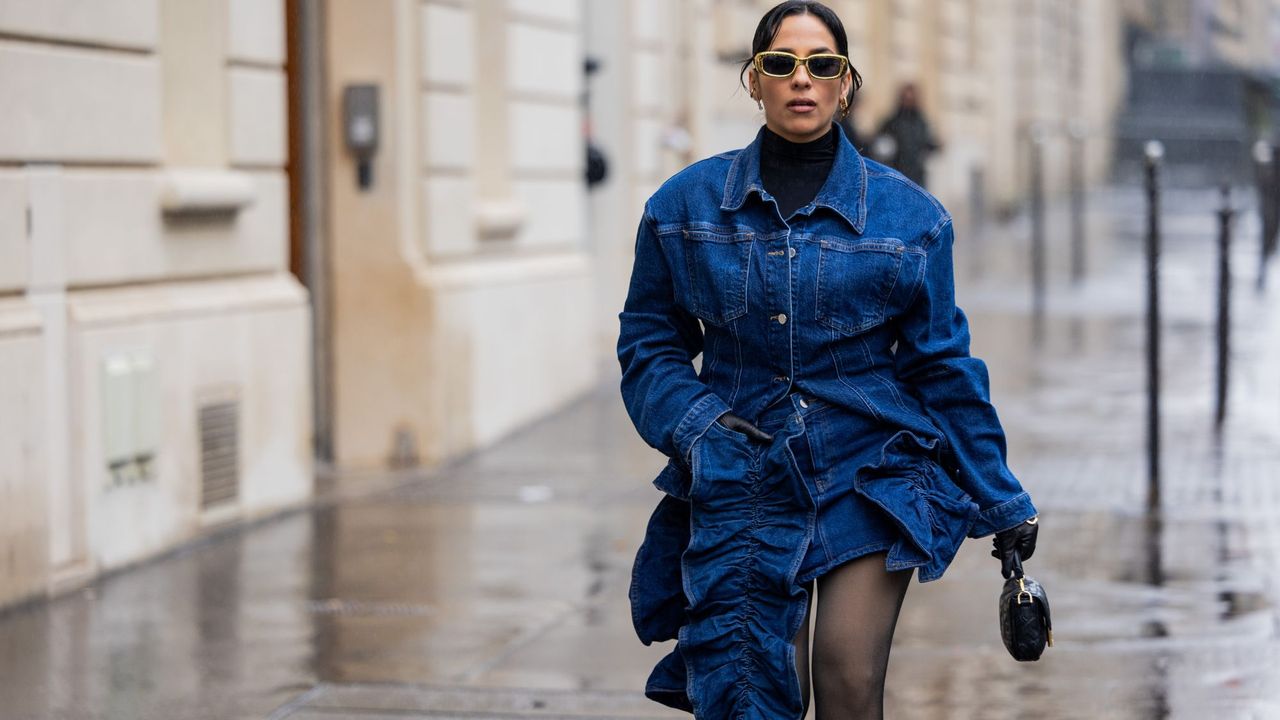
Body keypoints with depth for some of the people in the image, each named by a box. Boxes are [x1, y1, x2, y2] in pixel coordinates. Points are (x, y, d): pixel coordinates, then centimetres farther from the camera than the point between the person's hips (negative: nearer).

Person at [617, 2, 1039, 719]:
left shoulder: (907, 214, 1)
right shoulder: (687, 204, 3)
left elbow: (943, 365, 6)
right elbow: (649, 345, 8)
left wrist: (1001, 501, 7)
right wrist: (698, 430, -10)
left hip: (871, 478, -1)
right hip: (743, 489, 1)